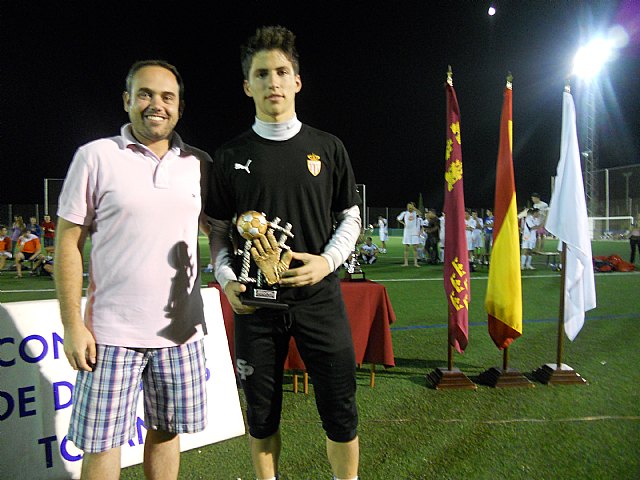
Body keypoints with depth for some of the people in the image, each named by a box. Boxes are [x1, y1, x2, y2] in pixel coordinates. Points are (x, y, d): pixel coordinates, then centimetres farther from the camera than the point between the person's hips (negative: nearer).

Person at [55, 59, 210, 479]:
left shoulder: (199, 163, 7)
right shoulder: (96, 156, -3)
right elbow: (68, 243, -3)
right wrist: (73, 325, -7)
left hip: (181, 330, 3)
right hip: (111, 332, -3)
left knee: (166, 431, 16)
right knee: (101, 443, 6)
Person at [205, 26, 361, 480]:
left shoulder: (328, 147, 5)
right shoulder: (231, 155, 5)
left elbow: (350, 217, 9)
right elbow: (219, 229, 10)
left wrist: (327, 261, -8)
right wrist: (226, 278, -6)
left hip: (319, 295, 0)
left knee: (341, 412, 6)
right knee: (262, 412, 13)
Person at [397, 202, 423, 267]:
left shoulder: (416, 213, -2)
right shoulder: (404, 213, 3)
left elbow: (420, 214, -25)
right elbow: (398, 218, 17)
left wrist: (413, 208, -28)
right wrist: (403, 223, 2)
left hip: (415, 233, -1)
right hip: (407, 232, 2)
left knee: (415, 248, 0)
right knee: (406, 248, 4)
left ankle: (415, 263, 4)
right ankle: (406, 262, 8)